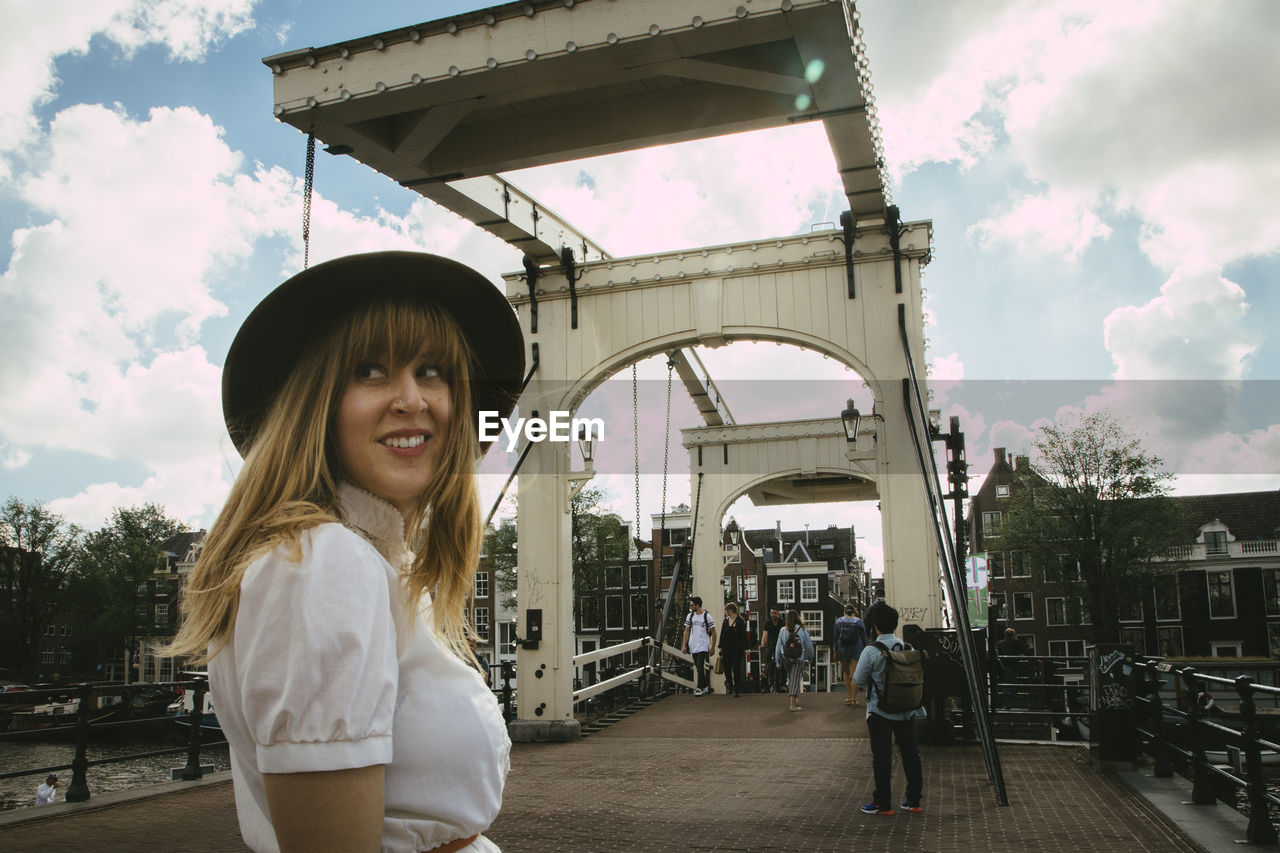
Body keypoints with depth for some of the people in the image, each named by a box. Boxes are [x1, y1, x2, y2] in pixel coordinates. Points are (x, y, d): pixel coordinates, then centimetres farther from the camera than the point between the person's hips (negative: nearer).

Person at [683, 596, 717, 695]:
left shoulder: (707, 616, -6)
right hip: (693, 647, 5)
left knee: (700, 667, -14)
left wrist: (712, 647, -4)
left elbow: (713, 632, -2)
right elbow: (687, 631, 11)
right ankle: (706, 686, 23)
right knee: (698, 668, 11)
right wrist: (685, 645, 5)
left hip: (703, 647, -5)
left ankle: (699, 688, -10)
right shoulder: (690, 616, 7)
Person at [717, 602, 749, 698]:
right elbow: (722, 634, 13)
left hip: (737, 649, -5)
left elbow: (744, 636, -7)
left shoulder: (741, 621, -7)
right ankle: (729, 685, 28)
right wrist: (720, 646, 11)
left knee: (736, 669, -1)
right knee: (726, 667, 5)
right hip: (727, 648, 5)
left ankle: (737, 690, 7)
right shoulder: (725, 621, 9)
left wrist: (745, 649, -10)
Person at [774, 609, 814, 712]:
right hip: (799, 659, -2)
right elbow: (809, 645, 2)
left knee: (791, 678, 20)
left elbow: (778, 647, 1)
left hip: (786, 660, 2)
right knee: (795, 680, -2)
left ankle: (796, 700, 25)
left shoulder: (783, 630, 0)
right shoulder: (802, 630, -4)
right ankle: (793, 703, -10)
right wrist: (810, 657, 17)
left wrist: (778, 662, 8)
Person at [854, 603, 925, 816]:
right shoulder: (908, 648, 0)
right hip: (907, 710, 5)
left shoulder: (871, 651, -14)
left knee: (882, 756, 1)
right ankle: (913, 800, 19)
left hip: (880, 712, -5)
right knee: (910, 753, 12)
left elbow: (859, 680, -7)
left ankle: (883, 803, 6)